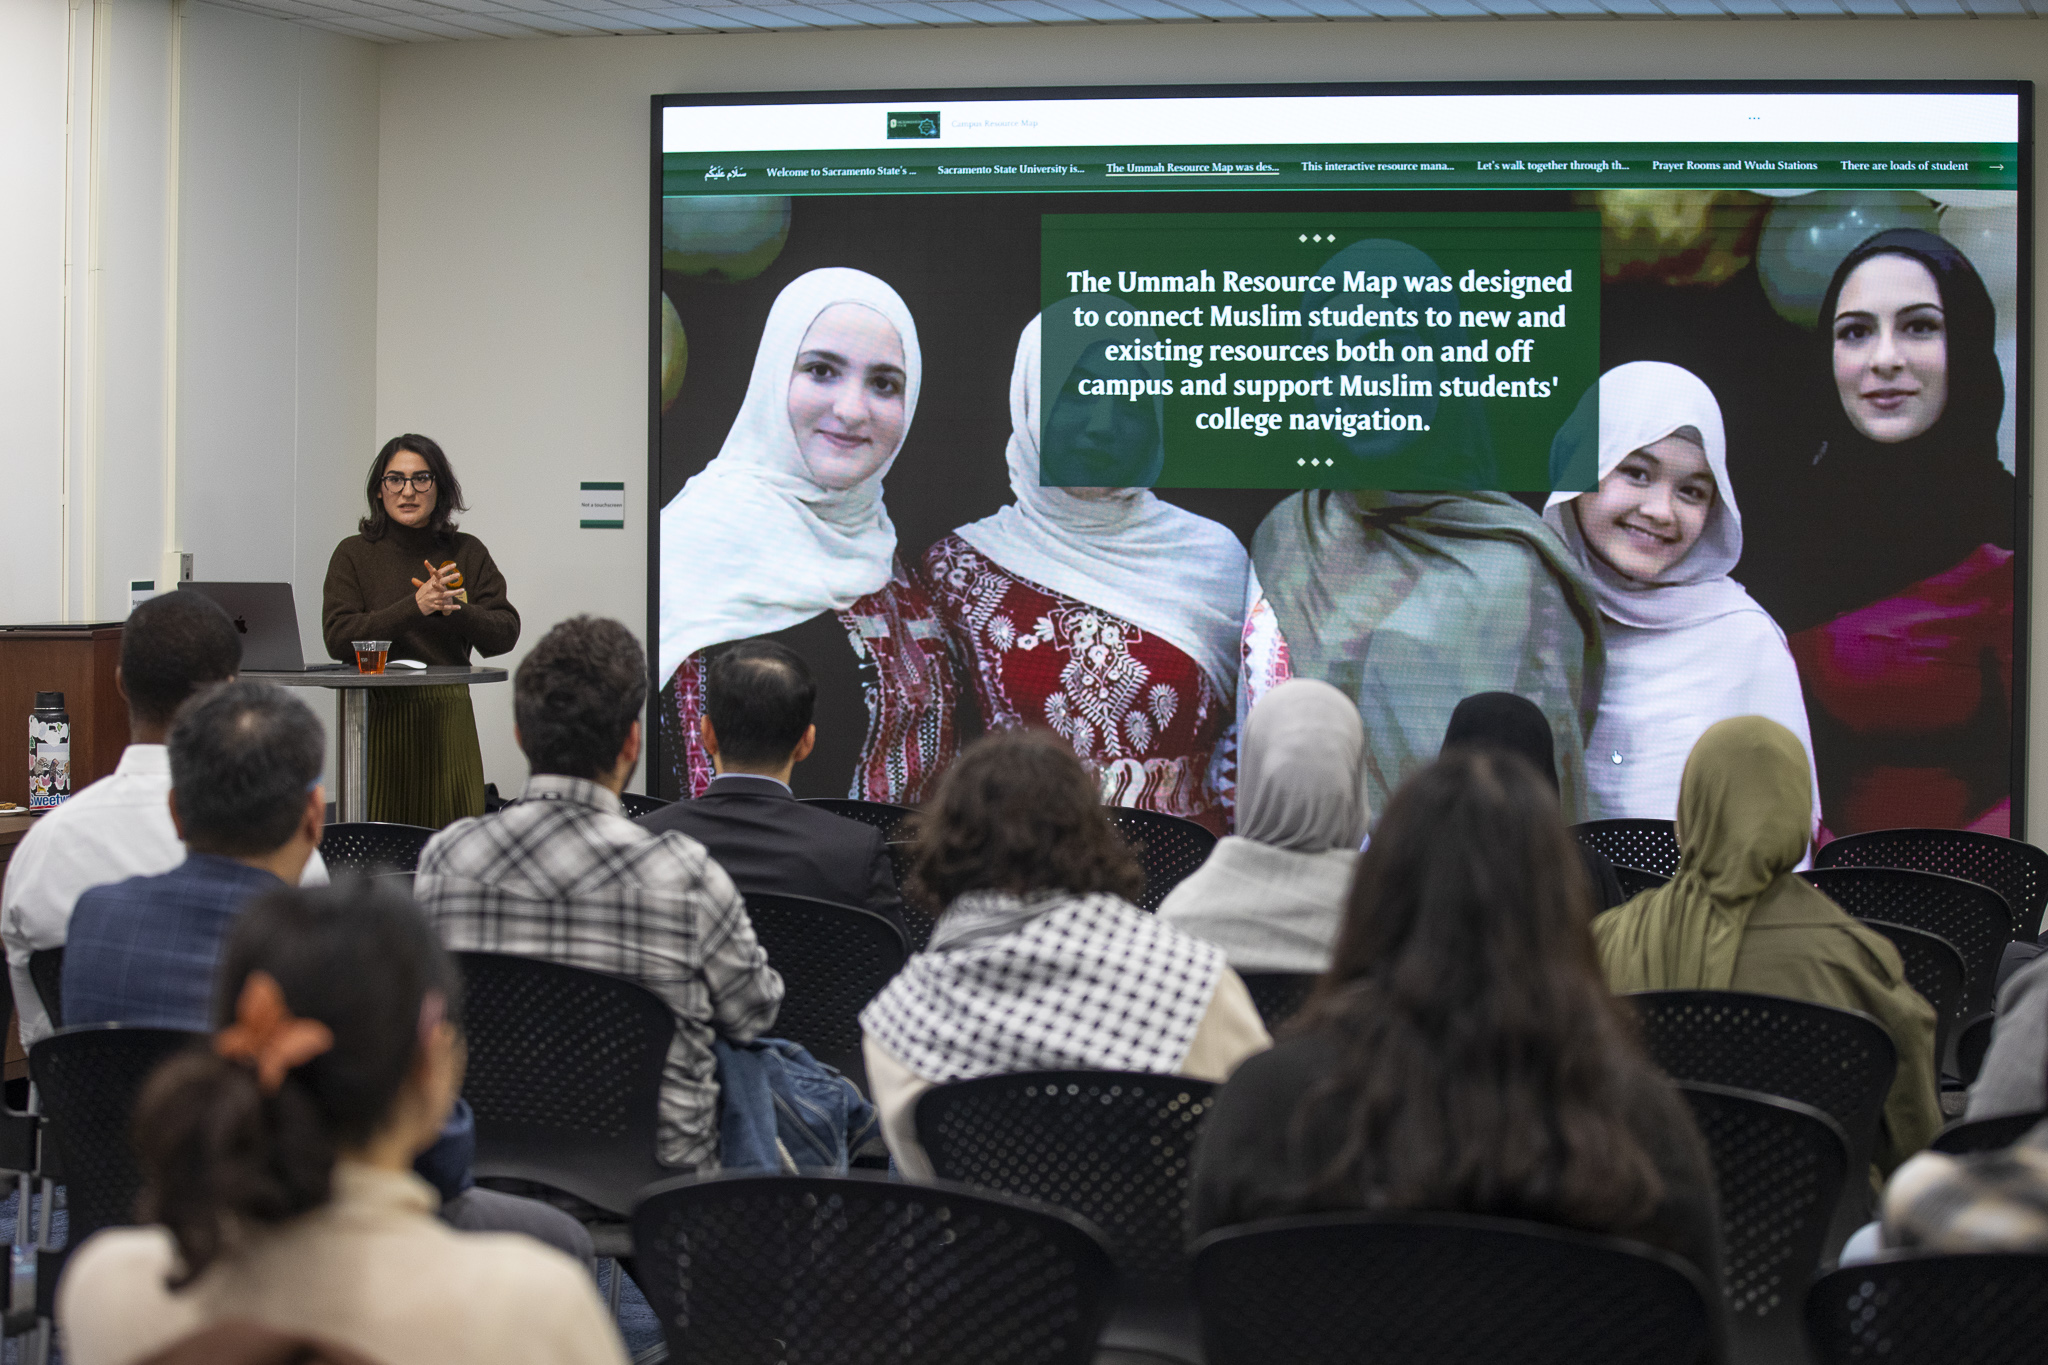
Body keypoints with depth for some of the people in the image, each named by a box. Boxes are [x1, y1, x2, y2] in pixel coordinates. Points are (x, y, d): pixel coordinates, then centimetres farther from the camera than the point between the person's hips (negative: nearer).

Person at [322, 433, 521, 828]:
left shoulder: (467, 553, 8)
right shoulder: (354, 554, 2)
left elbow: (505, 635, 2)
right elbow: (338, 639, -9)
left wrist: (457, 611, -16)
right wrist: (415, 607, -18)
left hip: (447, 719, 2)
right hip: (378, 717, -2)